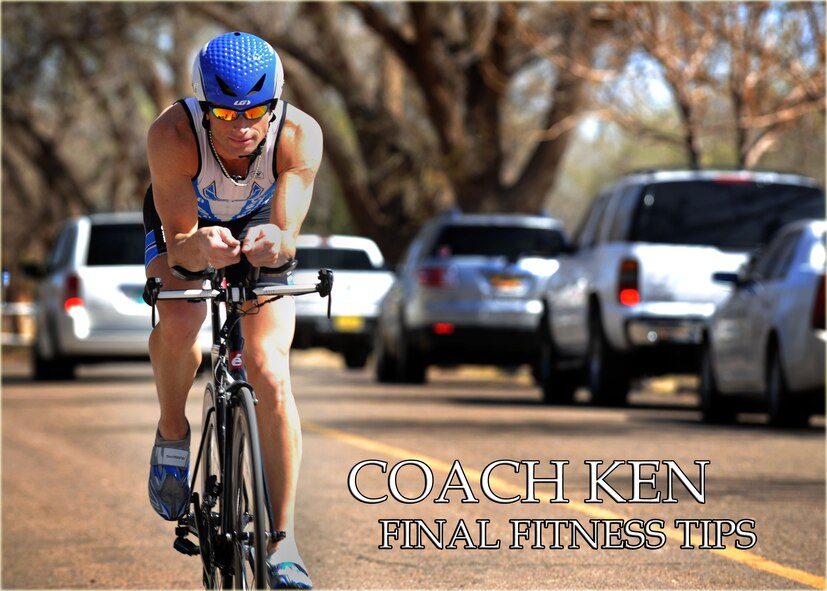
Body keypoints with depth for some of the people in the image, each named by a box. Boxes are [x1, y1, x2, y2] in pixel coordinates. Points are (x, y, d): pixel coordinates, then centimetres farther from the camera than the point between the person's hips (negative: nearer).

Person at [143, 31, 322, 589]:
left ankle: (281, 541, -8)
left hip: (259, 231, 1)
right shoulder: (173, 134, -37)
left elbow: (288, 232, -38)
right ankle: (172, 434, -3)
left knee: (271, 376, -17)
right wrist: (198, 249, -58)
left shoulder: (299, 134, -34)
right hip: (185, 228, -1)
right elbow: (178, 239, -35)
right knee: (180, 324, -34)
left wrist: (274, 243, -61)